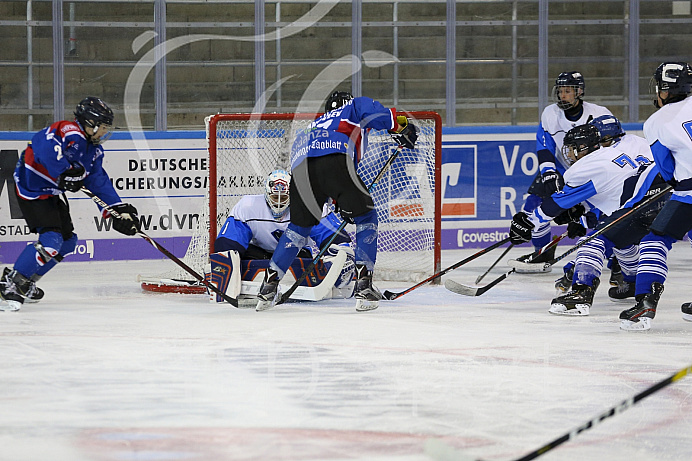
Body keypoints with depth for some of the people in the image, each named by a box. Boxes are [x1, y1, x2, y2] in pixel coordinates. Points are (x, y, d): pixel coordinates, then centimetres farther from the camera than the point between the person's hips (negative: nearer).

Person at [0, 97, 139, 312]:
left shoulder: (93, 148, 9)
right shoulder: (70, 133, -23)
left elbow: (99, 181, 9)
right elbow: (43, 143, -41)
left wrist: (119, 209, 1)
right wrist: (65, 171, -40)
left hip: (53, 193, 11)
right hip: (32, 188, -11)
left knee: (67, 241, 15)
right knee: (51, 240, -21)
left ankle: (26, 284, 23)